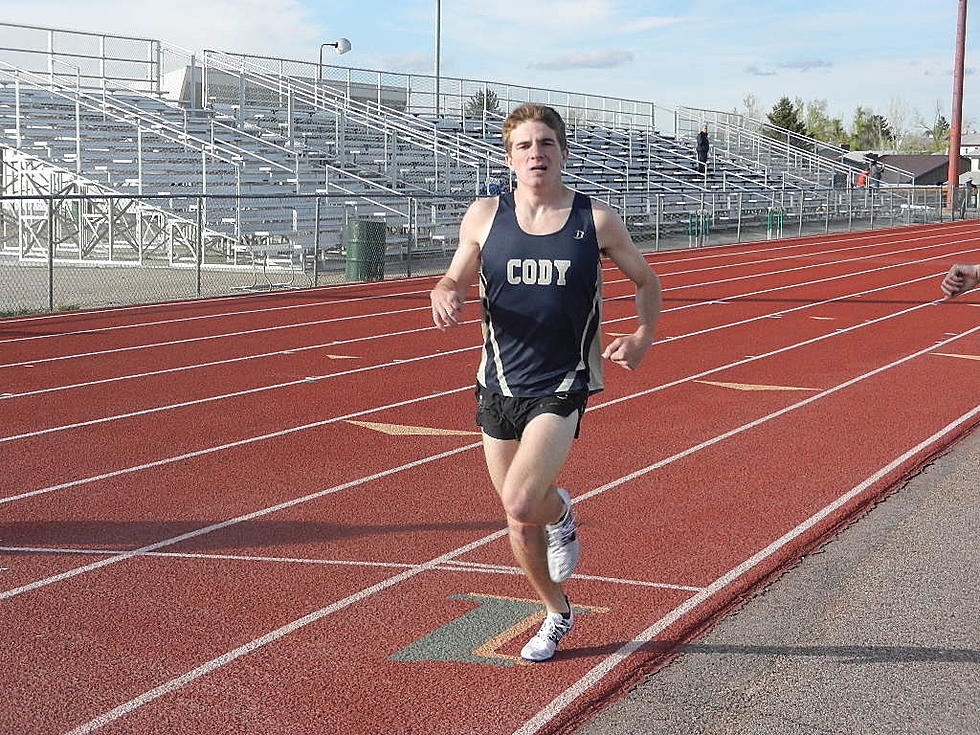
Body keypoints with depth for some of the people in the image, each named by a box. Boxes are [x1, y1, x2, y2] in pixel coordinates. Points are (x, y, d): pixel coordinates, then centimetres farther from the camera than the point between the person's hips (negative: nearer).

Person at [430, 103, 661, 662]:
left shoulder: (596, 221, -3)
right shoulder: (485, 216, 0)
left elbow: (647, 281, 11)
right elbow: (454, 280, 12)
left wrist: (643, 337, -7)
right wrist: (445, 299, -13)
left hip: (563, 385, -3)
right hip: (499, 386, 3)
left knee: (521, 504, -22)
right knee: (520, 521, 13)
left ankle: (560, 511, 13)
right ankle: (558, 615, 39)